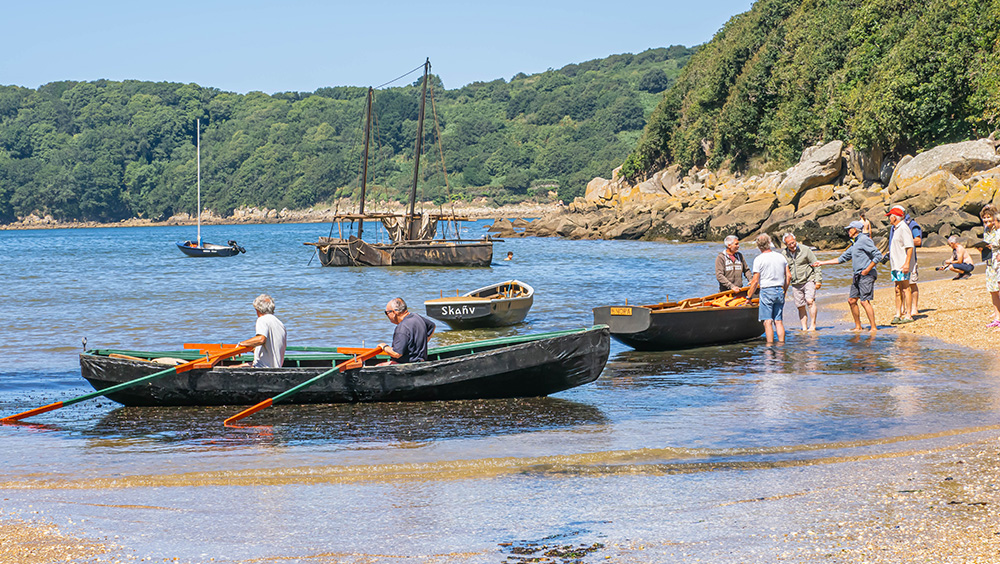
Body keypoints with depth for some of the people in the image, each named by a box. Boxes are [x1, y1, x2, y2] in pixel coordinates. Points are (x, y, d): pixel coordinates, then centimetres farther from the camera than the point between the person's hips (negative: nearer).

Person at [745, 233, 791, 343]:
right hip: (780, 291, 5)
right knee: (778, 321, 9)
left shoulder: (759, 259, -8)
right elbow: (788, 276, 9)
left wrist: (749, 297, 1)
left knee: (768, 321, -4)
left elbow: (755, 281, -9)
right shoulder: (781, 257, 7)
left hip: (766, 291, -5)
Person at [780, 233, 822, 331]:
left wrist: (818, 280, -7)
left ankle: (813, 325, -15)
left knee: (810, 301, -20)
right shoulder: (784, 254, 3)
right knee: (800, 307, 2)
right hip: (795, 284, 4)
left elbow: (816, 264, -3)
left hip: (808, 280, -4)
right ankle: (804, 328, 9)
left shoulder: (805, 250, -7)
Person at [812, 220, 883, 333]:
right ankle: (858, 327, 15)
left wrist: (868, 269, -19)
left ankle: (874, 327, -12)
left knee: (865, 301, -15)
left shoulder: (864, 240, -10)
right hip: (858, 276, 10)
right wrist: (822, 263, 27)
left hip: (866, 276, -10)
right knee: (852, 300, 8)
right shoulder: (854, 244, 20)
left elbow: (878, 256, -16)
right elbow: (842, 258, 27)